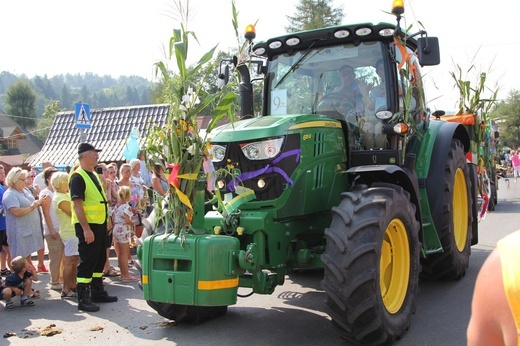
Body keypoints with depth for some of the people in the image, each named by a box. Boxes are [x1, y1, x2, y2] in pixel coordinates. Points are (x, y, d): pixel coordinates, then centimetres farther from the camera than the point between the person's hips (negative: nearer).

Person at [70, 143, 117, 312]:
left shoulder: (93, 174, 15)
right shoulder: (77, 177, -15)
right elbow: (77, 205, -21)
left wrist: (106, 221, 20)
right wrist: (86, 229, -25)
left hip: (99, 223, 9)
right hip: (87, 226, -9)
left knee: (100, 259, 16)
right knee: (87, 261, -5)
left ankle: (97, 292, 27)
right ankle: (83, 299, 3)